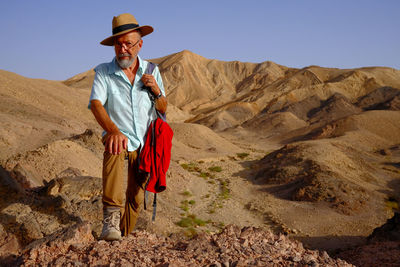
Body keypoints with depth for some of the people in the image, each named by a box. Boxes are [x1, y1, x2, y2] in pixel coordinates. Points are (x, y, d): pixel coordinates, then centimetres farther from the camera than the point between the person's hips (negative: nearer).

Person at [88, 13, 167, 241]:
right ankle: (111, 218, -41)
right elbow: (96, 104, -20)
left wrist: (157, 92, -15)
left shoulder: (152, 71, 5)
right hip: (119, 136, -3)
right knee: (114, 150, -38)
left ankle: (124, 235, 26)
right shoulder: (103, 72, -4)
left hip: (145, 143, 3)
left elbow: (163, 110, 8)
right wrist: (114, 131, -39)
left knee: (136, 198, 5)